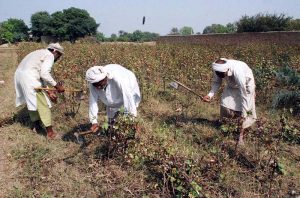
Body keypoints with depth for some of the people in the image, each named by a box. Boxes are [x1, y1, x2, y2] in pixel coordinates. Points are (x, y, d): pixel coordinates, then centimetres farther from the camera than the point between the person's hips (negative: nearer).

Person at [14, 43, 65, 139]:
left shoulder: (41, 53, 25)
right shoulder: (50, 56, -3)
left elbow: (40, 74, 22)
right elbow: (44, 74, -18)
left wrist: (48, 91, 18)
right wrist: (57, 85, -9)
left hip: (19, 74, 10)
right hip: (29, 78, -10)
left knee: (32, 101, 24)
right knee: (43, 104, -2)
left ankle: (36, 125, 37)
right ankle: (50, 132, 3)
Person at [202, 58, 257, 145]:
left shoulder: (238, 73, -43)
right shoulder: (218, 69, -28)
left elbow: (243, 95, -36)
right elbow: (216, 82, -9)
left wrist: (243, 115, -31)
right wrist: (210, 95, -27)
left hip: (246, 84, -5)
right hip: (232, 85, 5)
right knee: (225, 105, -5)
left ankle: (241, 136, 1)